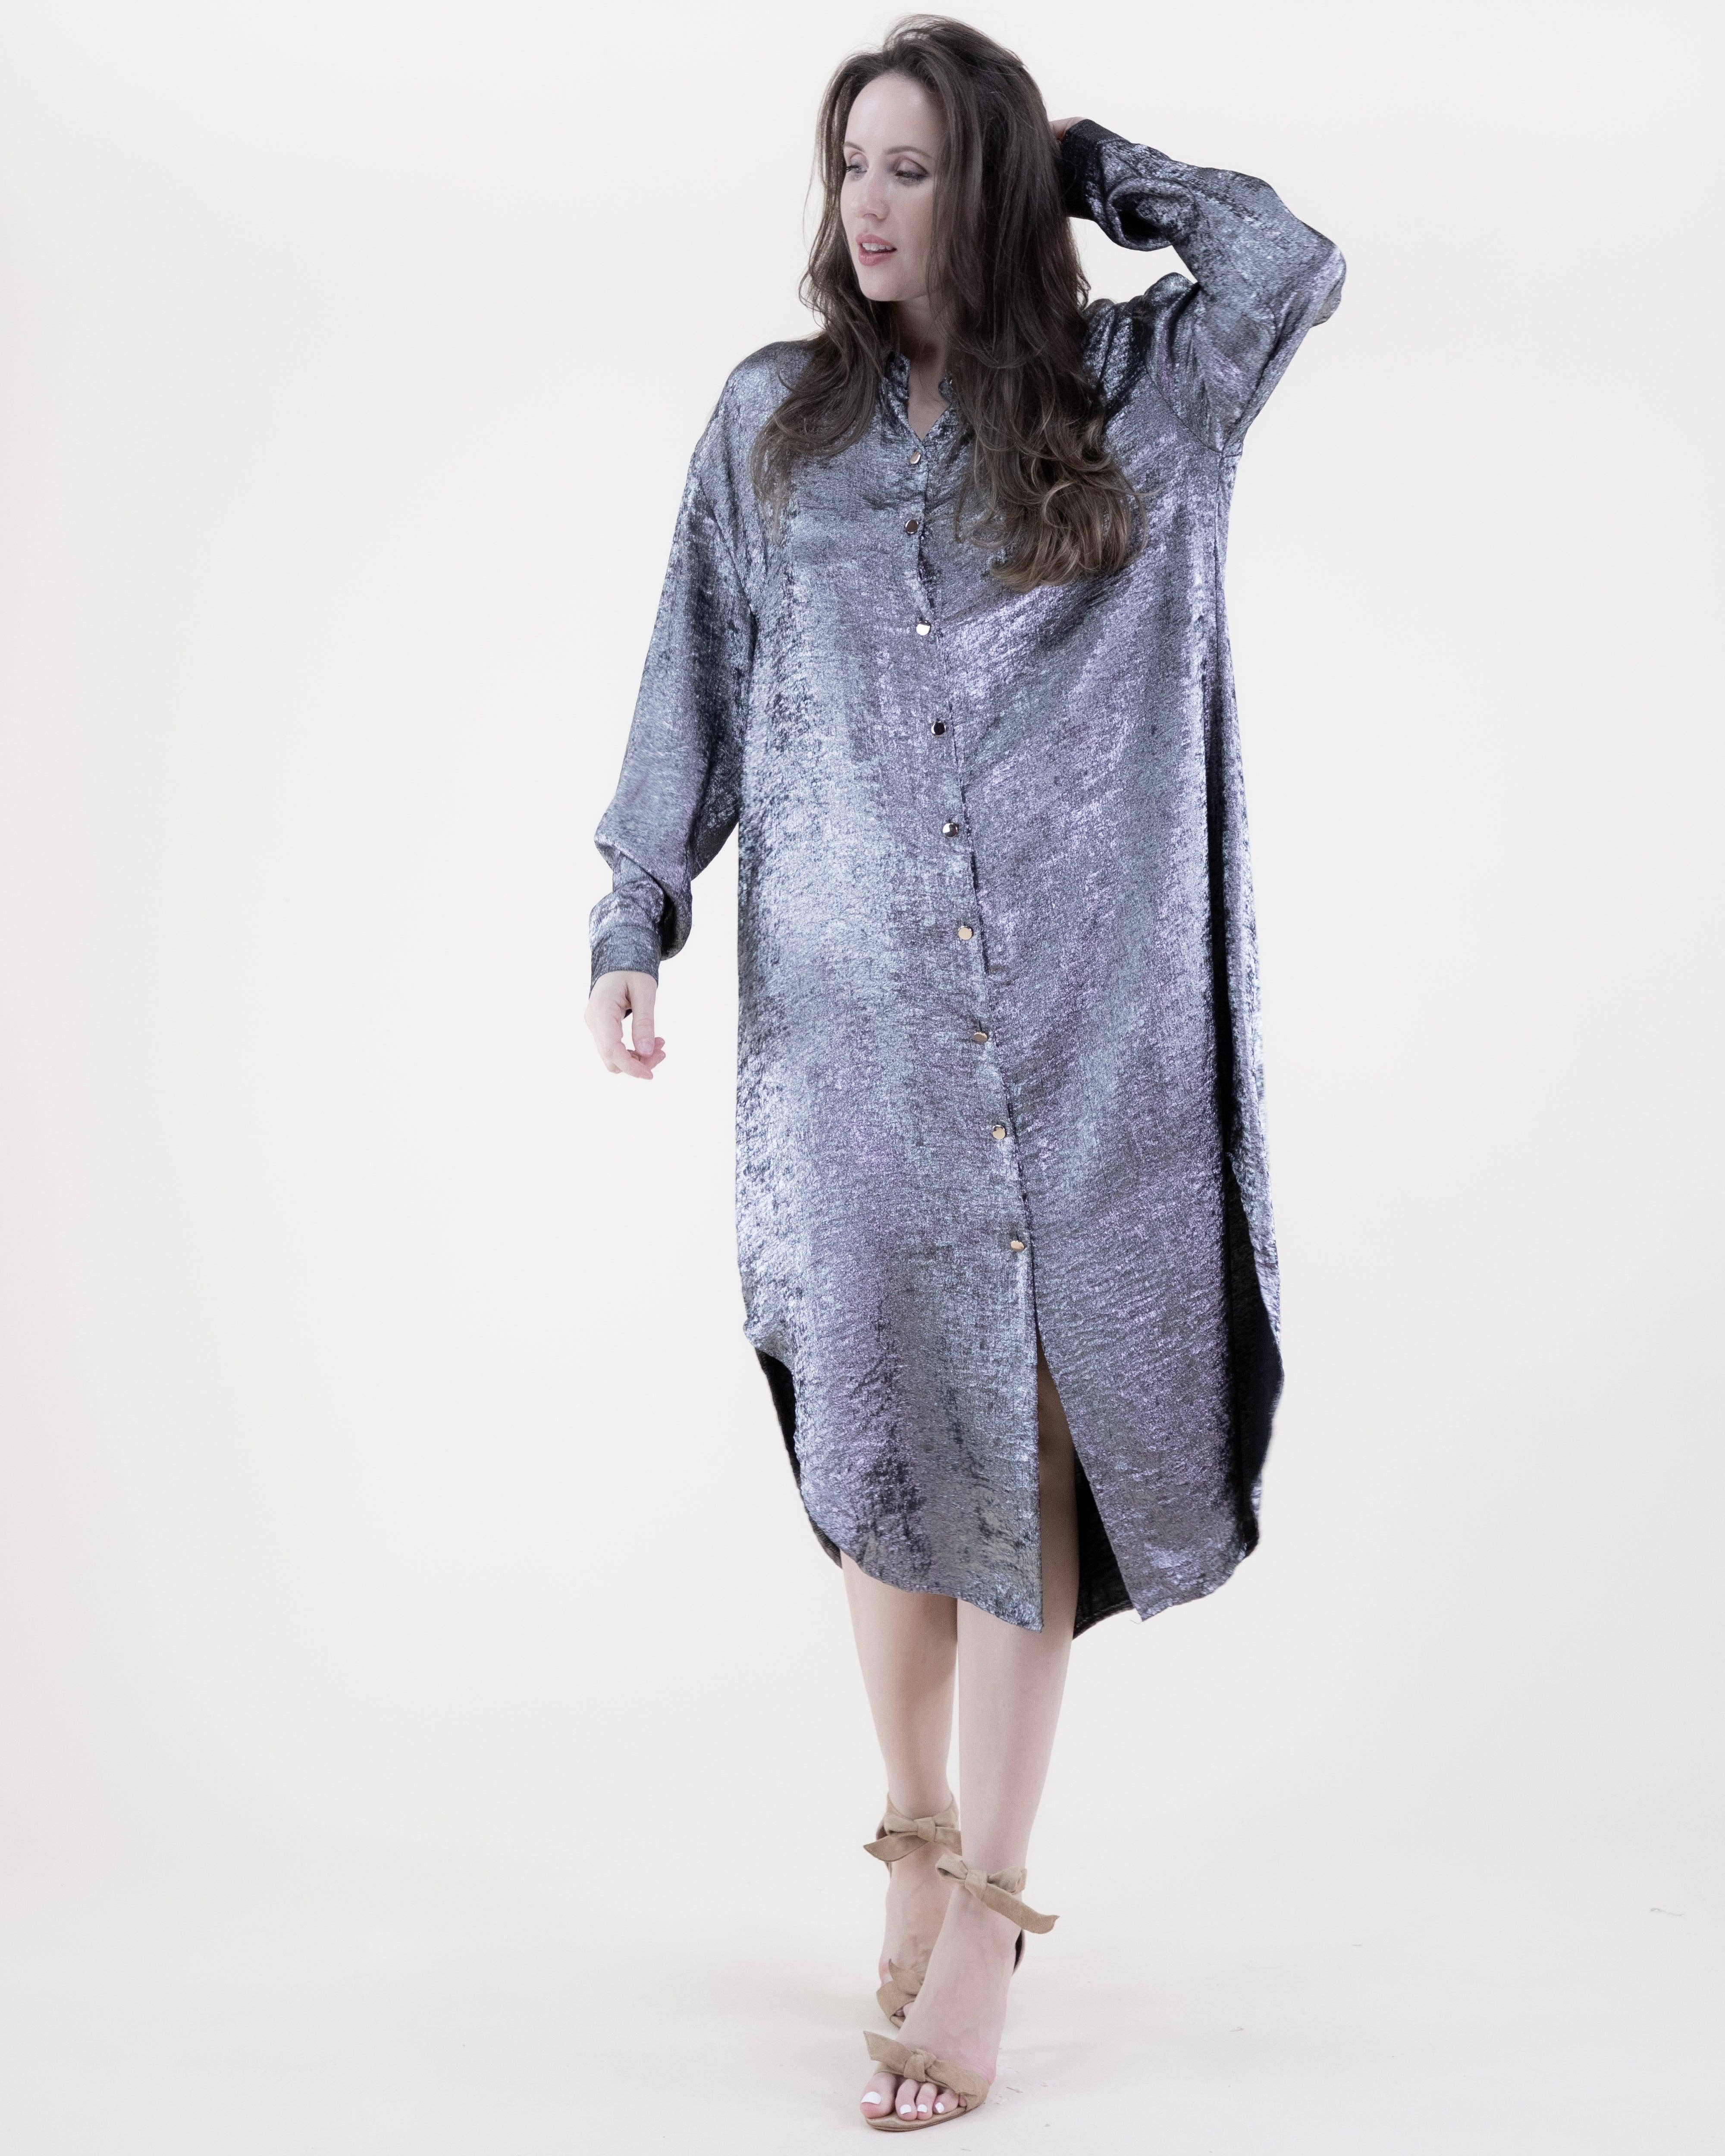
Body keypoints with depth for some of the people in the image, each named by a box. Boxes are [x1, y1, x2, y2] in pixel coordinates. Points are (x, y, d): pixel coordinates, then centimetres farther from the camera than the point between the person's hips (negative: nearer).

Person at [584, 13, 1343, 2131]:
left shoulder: (1133, 392, 8)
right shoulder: (771, 420, 11)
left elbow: (1296, 263, -9)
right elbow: (698, 685, 11)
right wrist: (633, 922, 2)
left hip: (1077, 1018, -1)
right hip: (847, 1012, 1)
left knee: (1030, 1437, -2)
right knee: (882, 1426, 4)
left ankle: (981, 1928, 7)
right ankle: (918, 1841, 25)